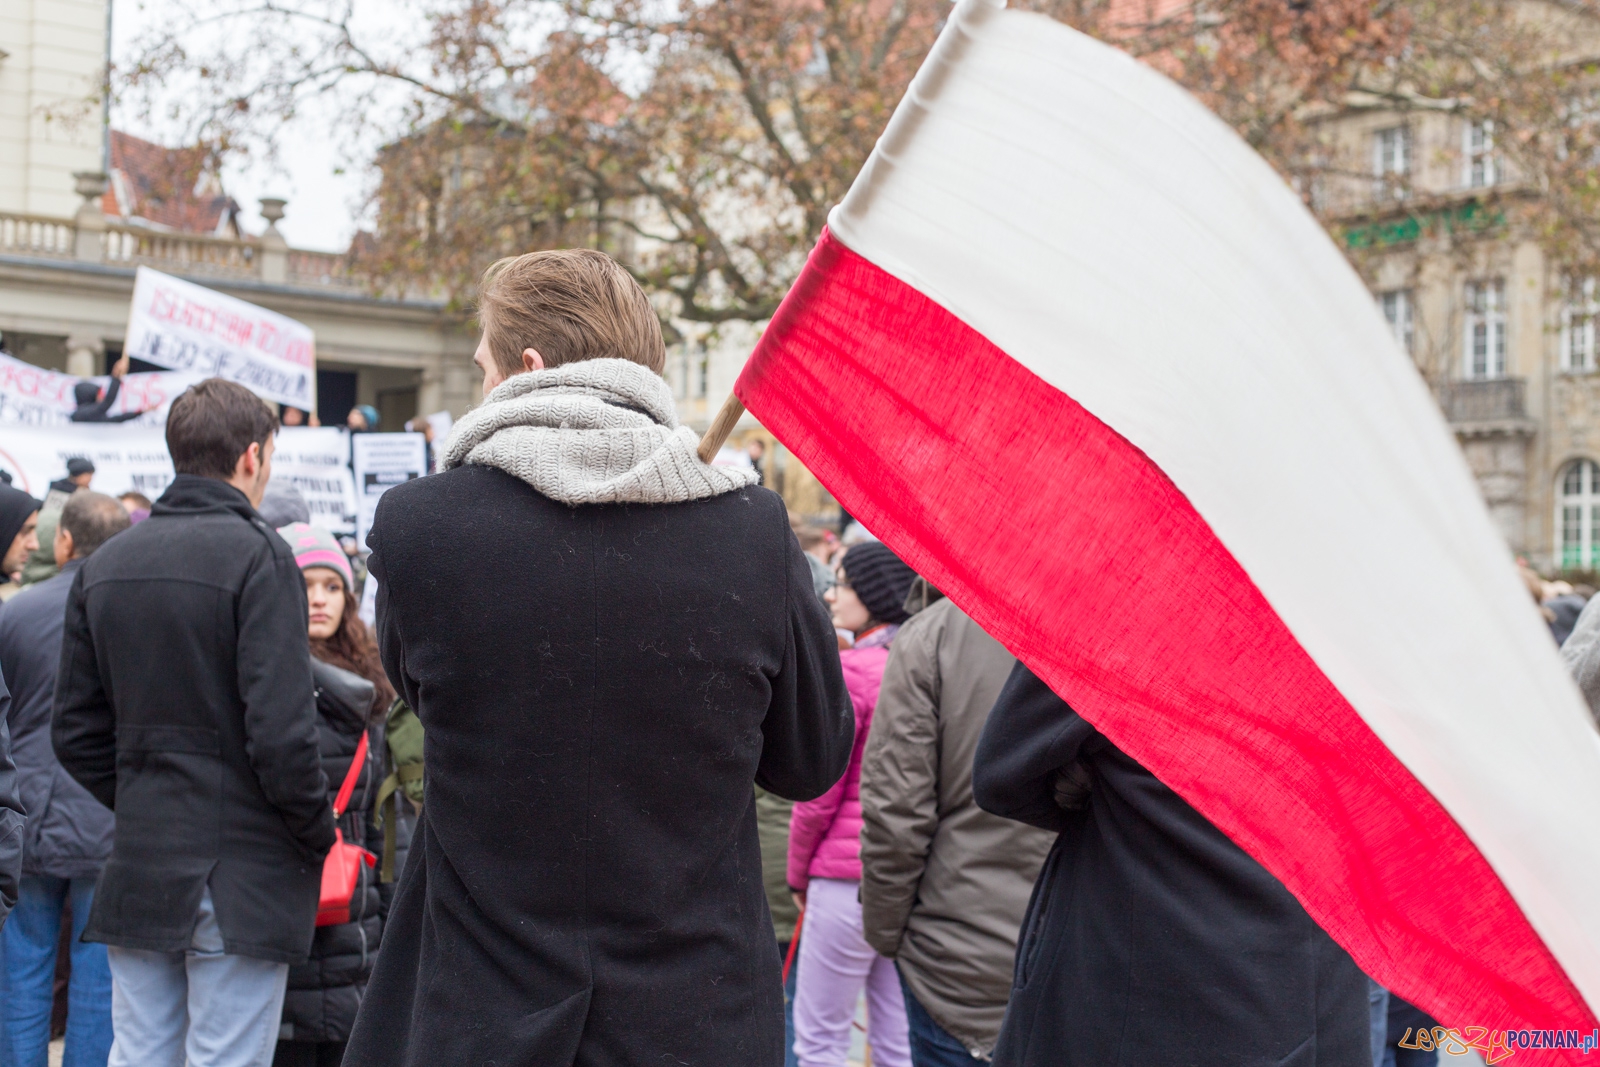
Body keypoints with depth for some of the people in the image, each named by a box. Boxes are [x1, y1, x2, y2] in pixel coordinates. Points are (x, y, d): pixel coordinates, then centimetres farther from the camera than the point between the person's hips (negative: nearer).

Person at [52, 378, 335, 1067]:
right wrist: (320, 839, -5)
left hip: (138, 869, 6)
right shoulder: (256, 554, -12)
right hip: (242, 876, -6)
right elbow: (280, 732, -18)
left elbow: (76, 733, 10)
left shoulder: (103, 566, 9)